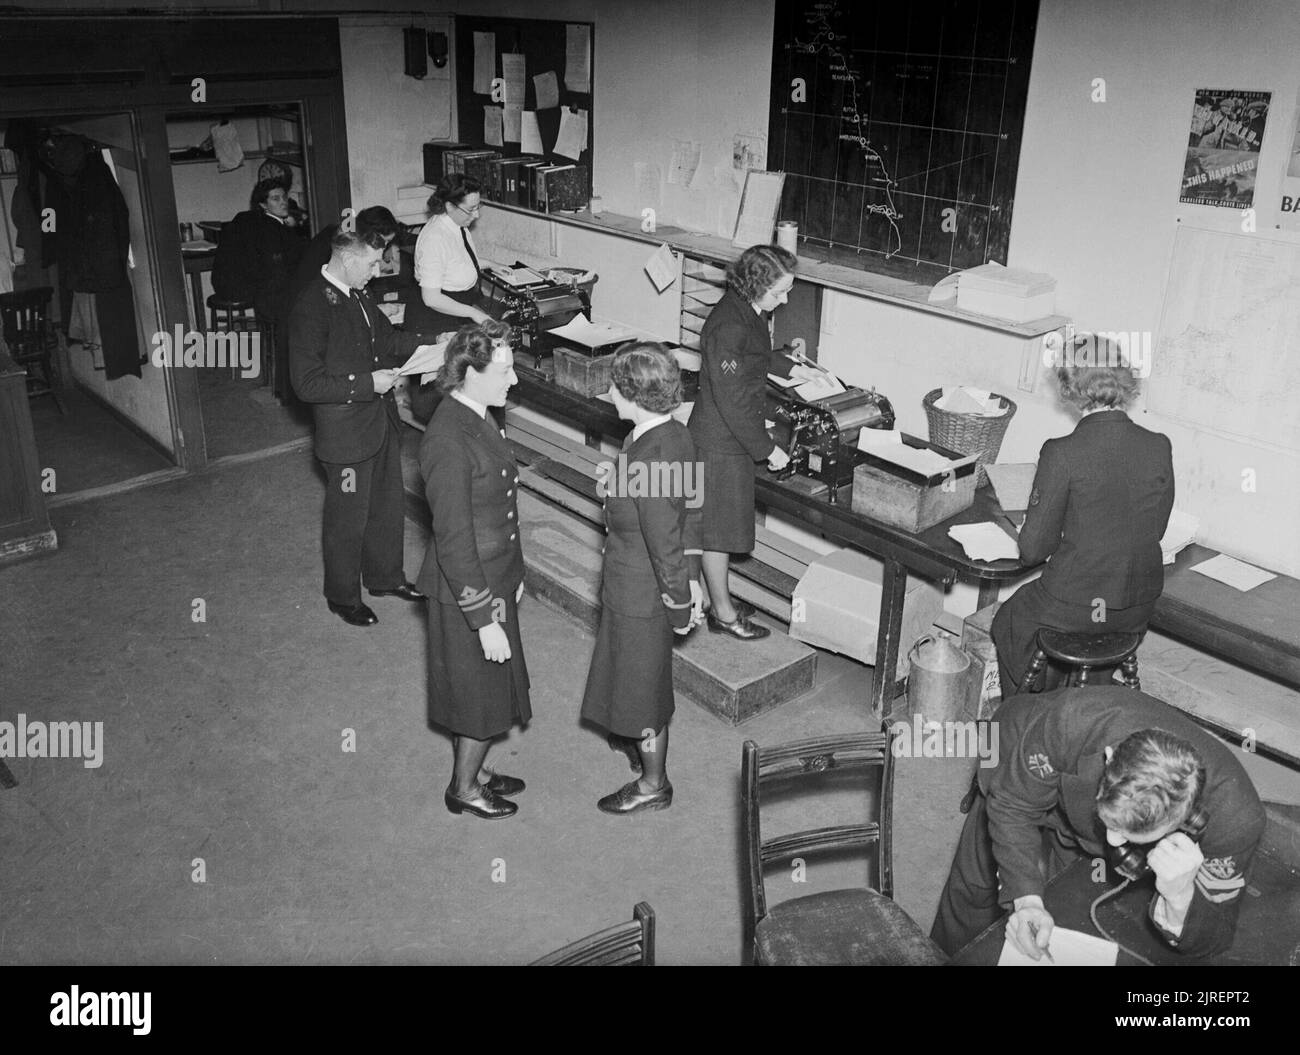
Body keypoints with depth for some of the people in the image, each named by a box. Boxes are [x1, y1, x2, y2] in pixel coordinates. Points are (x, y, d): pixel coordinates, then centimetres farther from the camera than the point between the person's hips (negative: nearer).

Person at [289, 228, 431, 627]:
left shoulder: (357, 296, 3)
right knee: (348, 518, 9)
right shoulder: (312, 307, -23)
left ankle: (385, 577, 42)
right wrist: (368, 383, -25)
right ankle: (343, 597, 29)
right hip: (346, 433, -8)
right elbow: (307, 384, -25)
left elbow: (385, 339, 18)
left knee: (387, 505, 21)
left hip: (380, 422, 8)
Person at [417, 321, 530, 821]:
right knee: (483, 692, 10)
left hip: (494, 576, 9)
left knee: (488, 687, 24)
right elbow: (454, 542, -26)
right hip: (466, 590, -9)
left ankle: (475, 769, 44)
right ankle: (463, 789, 32)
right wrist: (485, 620, -22)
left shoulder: (476, 418, 1)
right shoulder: (448, 442, -29)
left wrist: (514, 575, 19)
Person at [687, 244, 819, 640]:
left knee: (720, 523, 21)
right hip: (721, 440, -10)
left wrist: (790, 368, 30)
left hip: (734, 434, 10)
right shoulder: (728, 327, -28)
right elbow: (731, 400, -26)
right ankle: (723, 614, 17)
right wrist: (766, 449, -20)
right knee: (718, 527, 4)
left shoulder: (747, 311, 2)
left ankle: (718, 596, 36)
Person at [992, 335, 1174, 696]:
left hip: (1074, 611, -5)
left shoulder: (1062, 453, -20)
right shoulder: (1159, 448, -6)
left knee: (1009, 622, 26)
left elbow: (1032, 549, -15)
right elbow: (1156, 530, 8)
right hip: (1138, 610, 5)